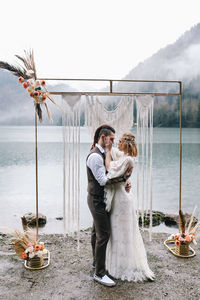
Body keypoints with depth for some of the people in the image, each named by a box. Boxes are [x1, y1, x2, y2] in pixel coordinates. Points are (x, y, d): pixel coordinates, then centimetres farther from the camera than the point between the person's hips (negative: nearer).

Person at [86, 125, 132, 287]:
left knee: (97, 231, 22)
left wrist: (125, 182, -5)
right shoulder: (95, 156, -21)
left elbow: (109, 175, 11)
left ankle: (96, 260, 40)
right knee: (103, 235, -6)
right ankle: (100, 273, 4)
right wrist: (124, 177, -20)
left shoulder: (103, 154, 11)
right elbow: (103, 181, -23)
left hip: (100, 199, 10)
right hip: (97, 199, -10)